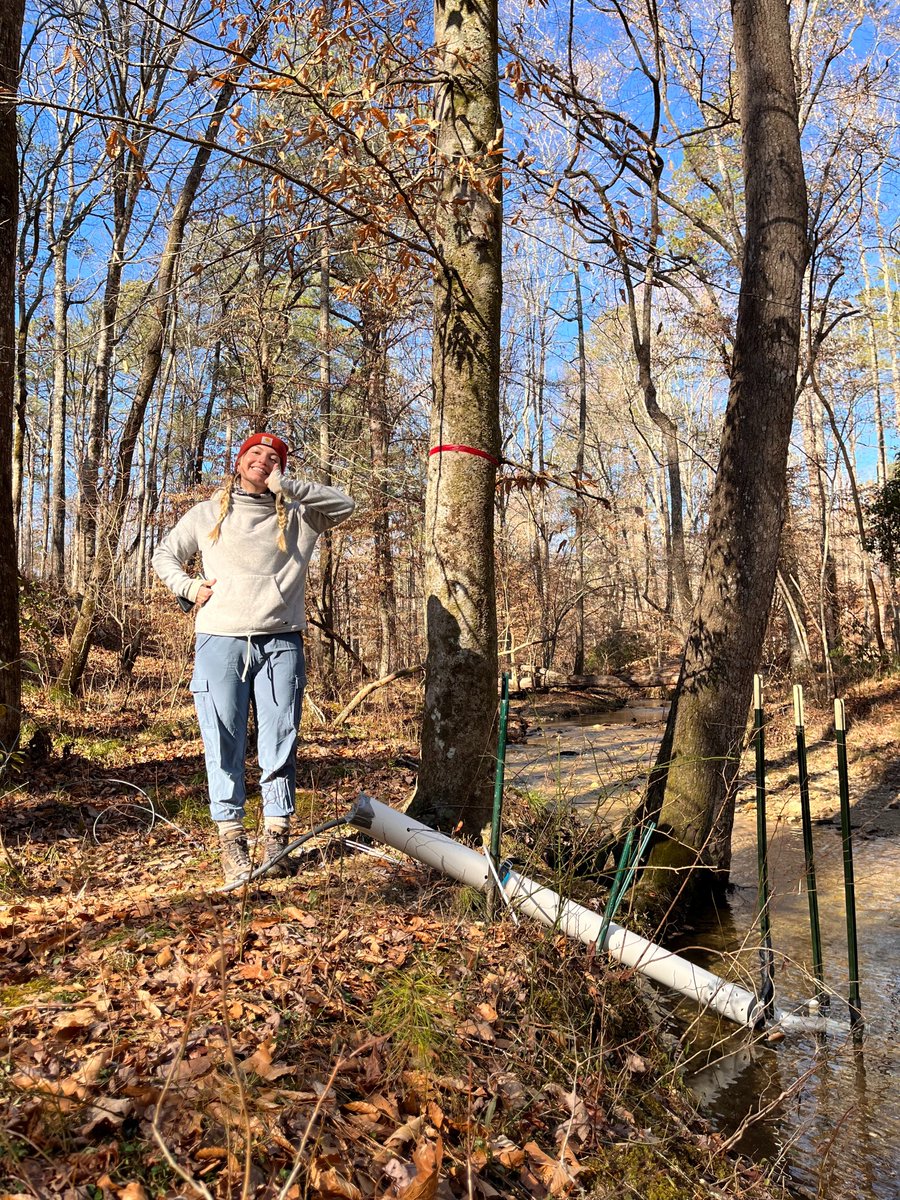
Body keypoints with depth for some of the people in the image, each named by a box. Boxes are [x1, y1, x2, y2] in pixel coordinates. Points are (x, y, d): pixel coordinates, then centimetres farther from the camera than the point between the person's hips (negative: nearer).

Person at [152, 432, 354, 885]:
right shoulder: (208, 513, 15)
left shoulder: (297, 516, 12)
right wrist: (187, 586, 4)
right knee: (224, 744, -1)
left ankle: (276, 839, 9)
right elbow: (164, 553, 23)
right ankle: (231, 840, 8)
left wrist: (286, 486, -5)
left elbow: (343, 505, -1)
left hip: (281, 643, 0)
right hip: (220, 641, 1)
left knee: (279, 743, 0)